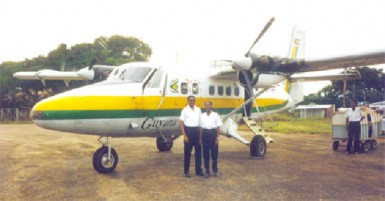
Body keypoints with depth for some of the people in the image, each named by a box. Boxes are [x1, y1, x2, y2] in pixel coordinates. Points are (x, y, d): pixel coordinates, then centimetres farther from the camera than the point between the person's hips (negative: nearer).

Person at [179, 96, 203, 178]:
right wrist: (184, 135, -12)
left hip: (197, 131, 4)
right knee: (187, 152, 3)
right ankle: (186, 171, 13)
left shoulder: (198, 109, 8)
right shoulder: (185, 110, -4)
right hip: (189, 130, -4)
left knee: (198, 151, 8)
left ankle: (198, 170, 17)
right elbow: (181, 123, -6)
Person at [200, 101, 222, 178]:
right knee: (205, 153, 4)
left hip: (213, 133, -2)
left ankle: (215, 171, 18)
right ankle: (207, 171, 13)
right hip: (205, 134, 2)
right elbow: (201, 127, 10)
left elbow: (218, 127, 0)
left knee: (214, 153, 4)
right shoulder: (202, 116, 8)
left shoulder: (215, 115, 1)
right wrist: (200, 138, 6)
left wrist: (217, 138, -6)